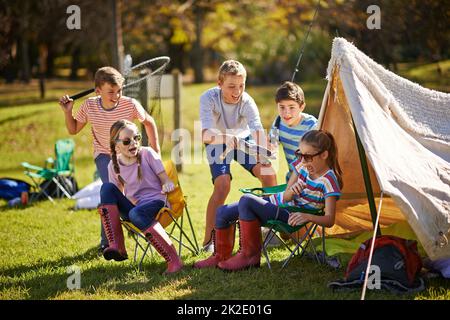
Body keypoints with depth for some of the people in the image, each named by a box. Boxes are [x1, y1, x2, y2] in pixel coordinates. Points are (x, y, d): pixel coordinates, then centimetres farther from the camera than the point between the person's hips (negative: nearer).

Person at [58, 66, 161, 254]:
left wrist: (155, 149, -5)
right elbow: (73, 130, -3)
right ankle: (106, 241, -9)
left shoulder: (130, 105, -24)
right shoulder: (89, 106, -20)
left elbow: (148, 122, -4)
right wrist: (67, 112, -19)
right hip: (104, 154, -1)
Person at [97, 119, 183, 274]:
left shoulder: (147, 154, -6)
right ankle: (116, 246, -29)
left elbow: (166, 181, -5)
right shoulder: (113, 165, 2)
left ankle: (173, 260, -36)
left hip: (154, 201, -4)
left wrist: (167, 186, -29)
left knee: (136, 214, -38)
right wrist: (132, 201, -12)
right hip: (132, 205, 4)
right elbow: (119, 196, 10)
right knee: (107, 188, -20)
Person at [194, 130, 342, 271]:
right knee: (223, 212, 6)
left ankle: (250, 255, -17)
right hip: (277, 201, 8)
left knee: (246, 200, -29)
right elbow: (286, 197, 1)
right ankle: (221, 256, 27)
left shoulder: (329, 180, -20)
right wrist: (291, 190, -23)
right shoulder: (301, 164, -2)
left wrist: (308, 216, -42)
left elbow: (329, 220, -24)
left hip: (291, 216, -8)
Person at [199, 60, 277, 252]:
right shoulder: (209, 98, -31)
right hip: (217, 143, -2)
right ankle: (209, 241, -14)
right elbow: (205, 134, -43)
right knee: (222, 185, -24)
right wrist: (225, 137, -65)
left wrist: (265, 161, -60)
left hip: (242, 140, 2)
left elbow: (258, 131, -42)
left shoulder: (247, 102, -28)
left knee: (269, 175, -14)